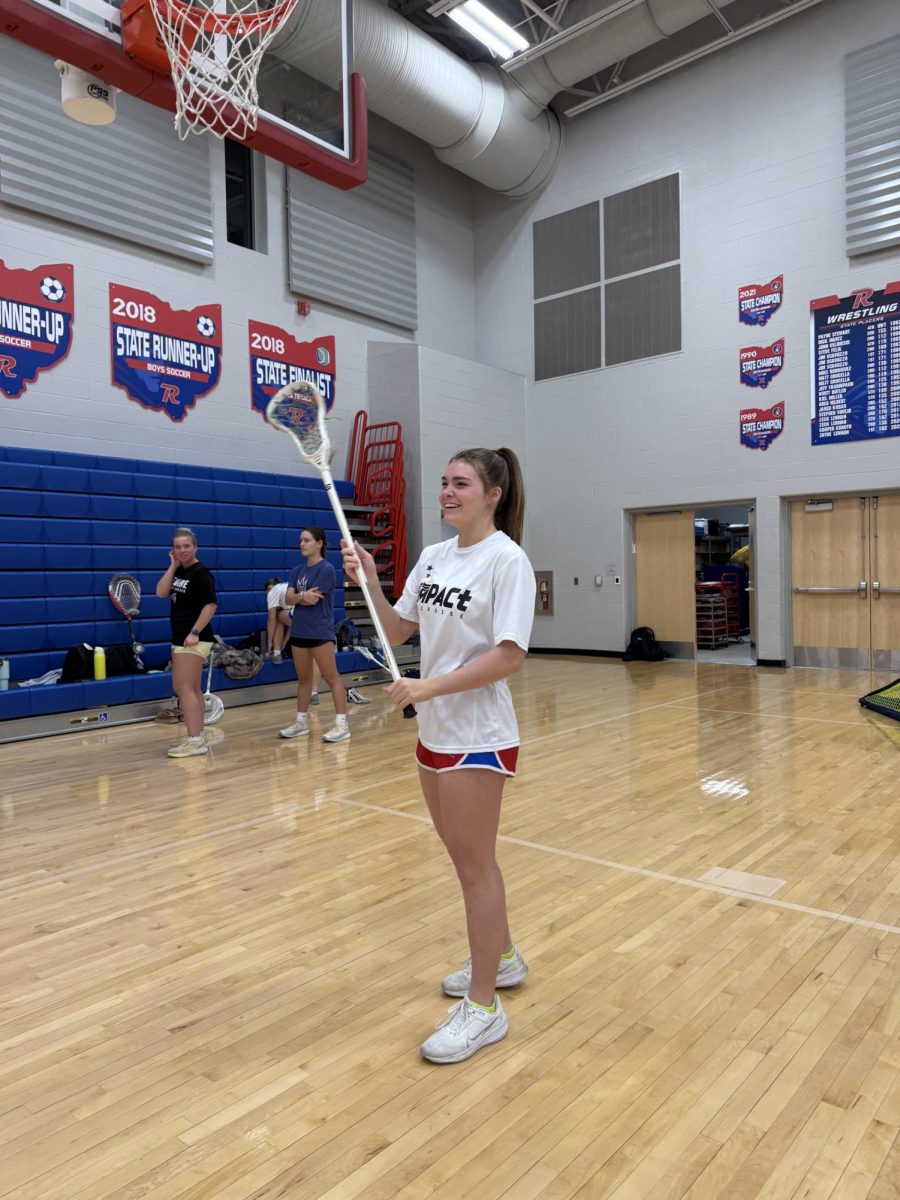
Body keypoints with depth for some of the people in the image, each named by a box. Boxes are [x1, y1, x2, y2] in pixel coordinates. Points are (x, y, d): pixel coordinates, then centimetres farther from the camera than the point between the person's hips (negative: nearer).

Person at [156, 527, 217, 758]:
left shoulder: (201, 573, -12)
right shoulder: (179, 571, 13)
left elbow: (211, 605, -18)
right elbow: (161, 592, 1)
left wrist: (195, 632, -23)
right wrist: (173, 565, -2)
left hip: (193, 640, -9)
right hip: (180, 639, 9)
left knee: (184, 689, -11)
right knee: (191, 689, 13)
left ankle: (196, 741, -9)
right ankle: (197, 738, 20)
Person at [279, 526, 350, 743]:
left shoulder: (326, 569, -11)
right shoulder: (297, 570, 11)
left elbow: (312, 599, -16)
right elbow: (288, 598, 2)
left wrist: (298, 597, 1)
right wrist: (303, 596, -15)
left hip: (320, 632, -7)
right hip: (299, 631, 7)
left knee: (331, 678, -4)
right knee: (303, 678, 14)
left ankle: (342, 723, -1)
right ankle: (301, 721, 22)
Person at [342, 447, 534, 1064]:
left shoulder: (507, 560, -15)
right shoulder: (433, 556, 7)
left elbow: (510, 657, -22)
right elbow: (395, 633, 9)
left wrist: (427, 687, -25)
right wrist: (369, 583, -6)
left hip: (478, 736, -8)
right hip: (435, 730, 8)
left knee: (475, 863, 3)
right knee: (464, 852, 20)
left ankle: (483, 1007, 20)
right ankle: (503, 957, 41)